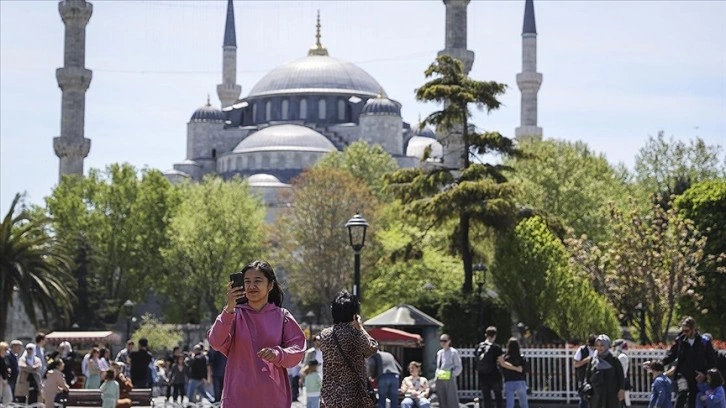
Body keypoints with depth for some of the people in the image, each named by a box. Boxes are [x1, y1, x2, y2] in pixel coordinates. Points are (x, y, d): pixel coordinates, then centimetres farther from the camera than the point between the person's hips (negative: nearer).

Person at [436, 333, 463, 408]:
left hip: (450, 379, -6)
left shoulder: (453, 352, -3)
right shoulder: (439, 353, 15)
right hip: (440, 380, 6)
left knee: (452, 402, -7)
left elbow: (459, 367, -1)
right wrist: (437, 374, 7)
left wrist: (452, 374, -13)